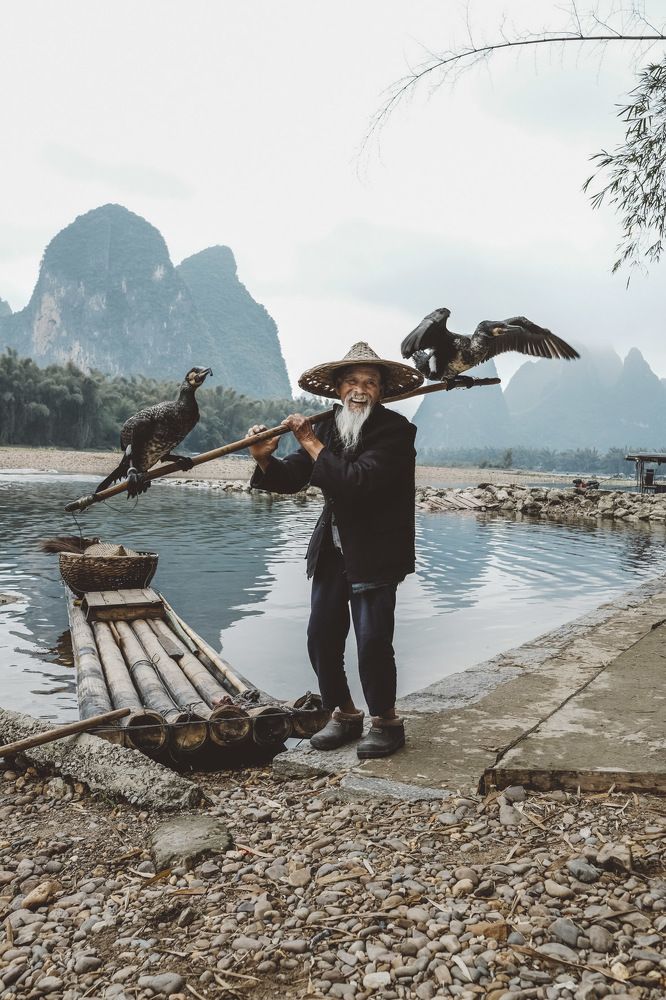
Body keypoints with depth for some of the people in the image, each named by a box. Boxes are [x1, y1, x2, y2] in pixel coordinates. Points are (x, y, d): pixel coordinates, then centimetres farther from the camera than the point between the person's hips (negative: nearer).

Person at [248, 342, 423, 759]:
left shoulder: (396, 430, -13)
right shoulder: (328, 426, 6)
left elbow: (358, 480, -27)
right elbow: (290, 479, 4)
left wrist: (312, 444, -21)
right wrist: (266, 460, -16)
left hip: (376, 555, -6)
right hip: (332, 551, 6)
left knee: (373, 641, -7)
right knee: (322, 638, 8)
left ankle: (386, 722, 16)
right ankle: (344, 715, 28)